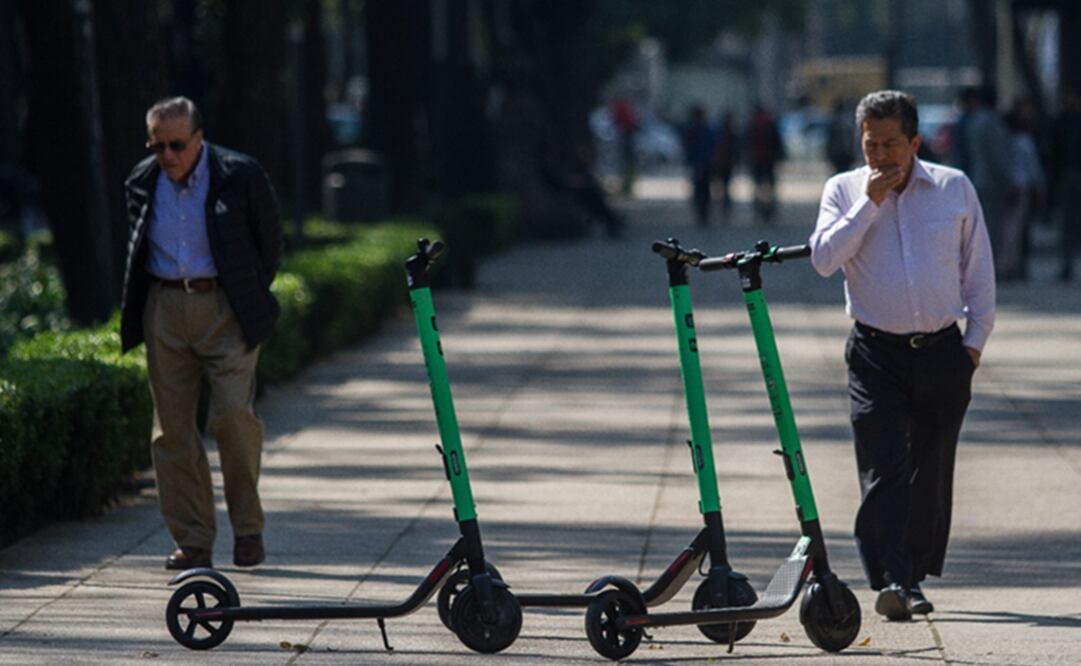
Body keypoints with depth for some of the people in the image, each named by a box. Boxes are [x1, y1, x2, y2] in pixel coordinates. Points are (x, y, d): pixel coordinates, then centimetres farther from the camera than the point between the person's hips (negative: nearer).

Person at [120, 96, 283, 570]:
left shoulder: (239, 176, -5)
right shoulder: (142, 183, 7)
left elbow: (270, 242, 5)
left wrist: (250, 299, 6)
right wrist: (135, 313, 16)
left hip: (225, 310, -4)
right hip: (165, 310, 4)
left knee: (232, 414, -16)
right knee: (173, 427, 1)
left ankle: (248, 527, 2)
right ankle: (192, 541, 8)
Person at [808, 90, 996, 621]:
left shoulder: (954, 188, 6)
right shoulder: (844, 190, 5)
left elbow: (979, 268, 11)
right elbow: (824, 258, -10)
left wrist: (975, 338, 5)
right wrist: (869, 203, -12)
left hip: (943, 353, 1)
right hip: (876, 353, -1)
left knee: (931, 470, 6)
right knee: (883, 468, -13)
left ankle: (915, 578, 18)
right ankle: (890, 580, -18)